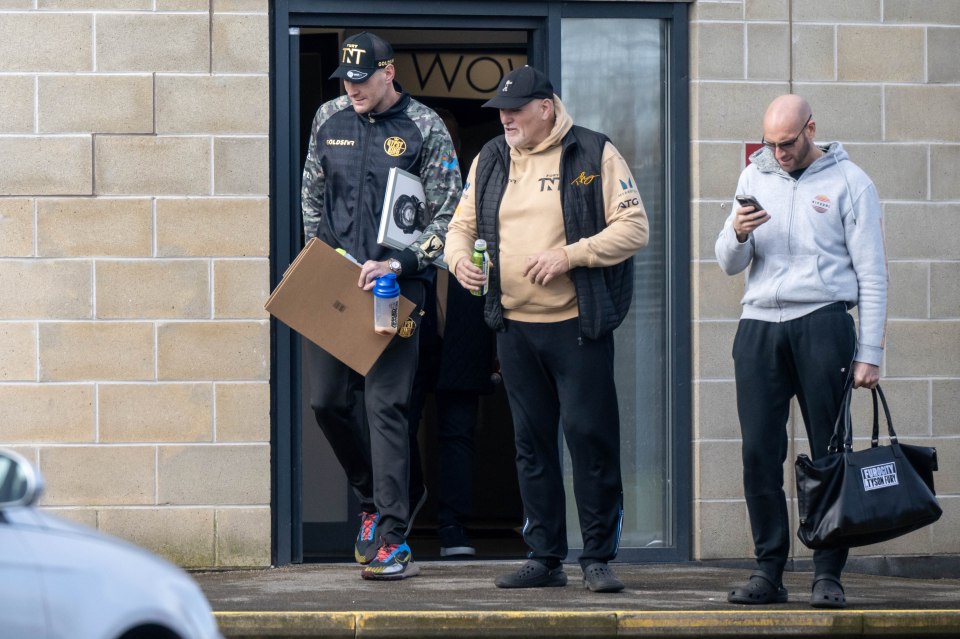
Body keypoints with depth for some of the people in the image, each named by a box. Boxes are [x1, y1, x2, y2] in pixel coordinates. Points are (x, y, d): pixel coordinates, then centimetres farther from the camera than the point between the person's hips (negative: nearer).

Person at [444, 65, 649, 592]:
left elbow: (633, 228, -7)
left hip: (577, 325, -5)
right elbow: (462, 224, 17)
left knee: (589, 435, -6)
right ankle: (544, 557, 16)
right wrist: (460, 256, -7)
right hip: (514, 326, 5)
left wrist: (569, 256, -17)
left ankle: (598, 558, 2)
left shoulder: (595, 156, -3)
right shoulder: (490, 162, 12)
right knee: (532, 443, 9)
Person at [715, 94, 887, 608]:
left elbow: (871, 274, 2)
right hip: (759, 328, 4)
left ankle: (828, 575, -1)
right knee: (759, 454, -1)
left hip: (821, 325, -3)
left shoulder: (848, 182, 3)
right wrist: (737, 235, -9)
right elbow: (729, 265, 15)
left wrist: (869, 354, -4)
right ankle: (768, 571, 4)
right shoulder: (755, 177, 15)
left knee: (830, 454, -3)